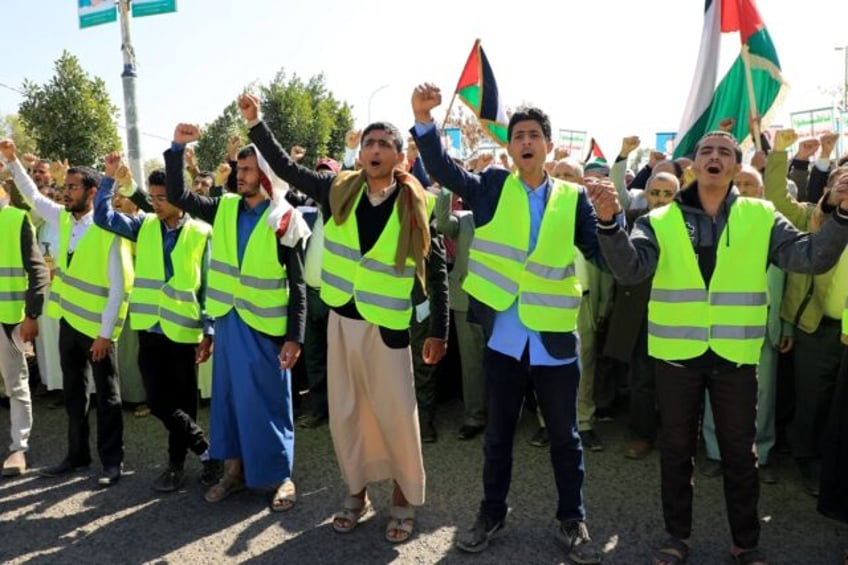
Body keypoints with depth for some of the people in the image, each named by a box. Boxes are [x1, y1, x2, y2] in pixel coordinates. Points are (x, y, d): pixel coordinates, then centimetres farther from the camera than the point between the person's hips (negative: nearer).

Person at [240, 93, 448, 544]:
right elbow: (285, 168, 9)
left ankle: (404, 499, 25)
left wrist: (438, 331, -3)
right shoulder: (339, 191, -1)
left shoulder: (415, 206, -8)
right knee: (344, 412, 13)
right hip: (341, 319, 4)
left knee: (396, 415, 3)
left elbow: (436, 270, -3)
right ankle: (357, 492, 32)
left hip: (387, 325, -3)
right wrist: (255, 122, 3)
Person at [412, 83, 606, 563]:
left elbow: (604, 254, -2)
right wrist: (424, 119, -25)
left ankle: (573, 520, 33)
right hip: (504, 336, 0)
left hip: (556, 338, 0)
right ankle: (492, 513, 34)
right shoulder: (492, 187, 2)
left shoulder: (573, 197, 2)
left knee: (565, 436, 14)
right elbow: (442, 169, -10)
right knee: (499, 432, 15)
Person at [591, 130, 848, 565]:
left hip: (735, 355, 1)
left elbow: (812, 257, -5)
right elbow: (630, 269, -16)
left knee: (739, 451, 14)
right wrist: (609, 221, -31)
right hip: (677, 353, 0)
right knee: (676, 449, 14)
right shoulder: (661, 221, -2)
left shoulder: (761, 218, 2)